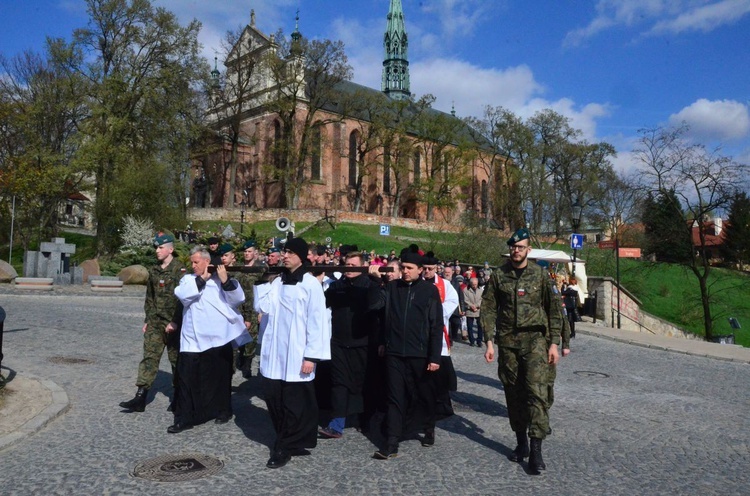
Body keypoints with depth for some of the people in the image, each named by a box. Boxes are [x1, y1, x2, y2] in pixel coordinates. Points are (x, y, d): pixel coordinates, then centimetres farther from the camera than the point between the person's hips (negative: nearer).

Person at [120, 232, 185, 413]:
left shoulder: (179, 270, -10)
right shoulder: (154, 271, 11)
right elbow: (150, 297, 17)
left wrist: (175, 322, -19)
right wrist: (148, 320, 15)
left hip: (173, 324, -6)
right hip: (155, 323, 6)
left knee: (176, 359, 6)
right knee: (149, 357, 2)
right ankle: (140, 398, 3)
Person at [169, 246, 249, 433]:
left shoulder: (221, 279, 1)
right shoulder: (188, 279, 10)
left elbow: (238, 299, -10)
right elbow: (182, 294, -10)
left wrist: (225, 280, -22)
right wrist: (202, 279, -13)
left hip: (219, 337, -2)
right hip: (193, 339, 2)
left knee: (220, 377, 10)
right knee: (188, 378, -1)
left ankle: (223, 410, 27)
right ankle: (185, 418, 7)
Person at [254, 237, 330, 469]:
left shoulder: (311, 284, -8)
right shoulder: (277, 282, 10)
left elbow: (317, 321, -11)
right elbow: (262, 307, 1)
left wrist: (312, 355, -14)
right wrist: (261, 283, -6)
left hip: (297, 354, -6)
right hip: (275, 352, 6)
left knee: (293, 404, 4)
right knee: (273, 397, 10)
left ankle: (284, 448, 19)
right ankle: (290, 441, 28)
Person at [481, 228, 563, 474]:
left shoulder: (540, 274, 2)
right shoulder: (499, 275, 5)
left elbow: (554, 309, 4)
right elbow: (488, 309, 5)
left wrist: (554, 343, 0)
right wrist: (489, 342, -2)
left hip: (535, 339, -2)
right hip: (507, 341, 2)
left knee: (536, 390, -11)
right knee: (513, 392, 8)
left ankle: (536, 449, -7)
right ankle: (521, 442, 22)